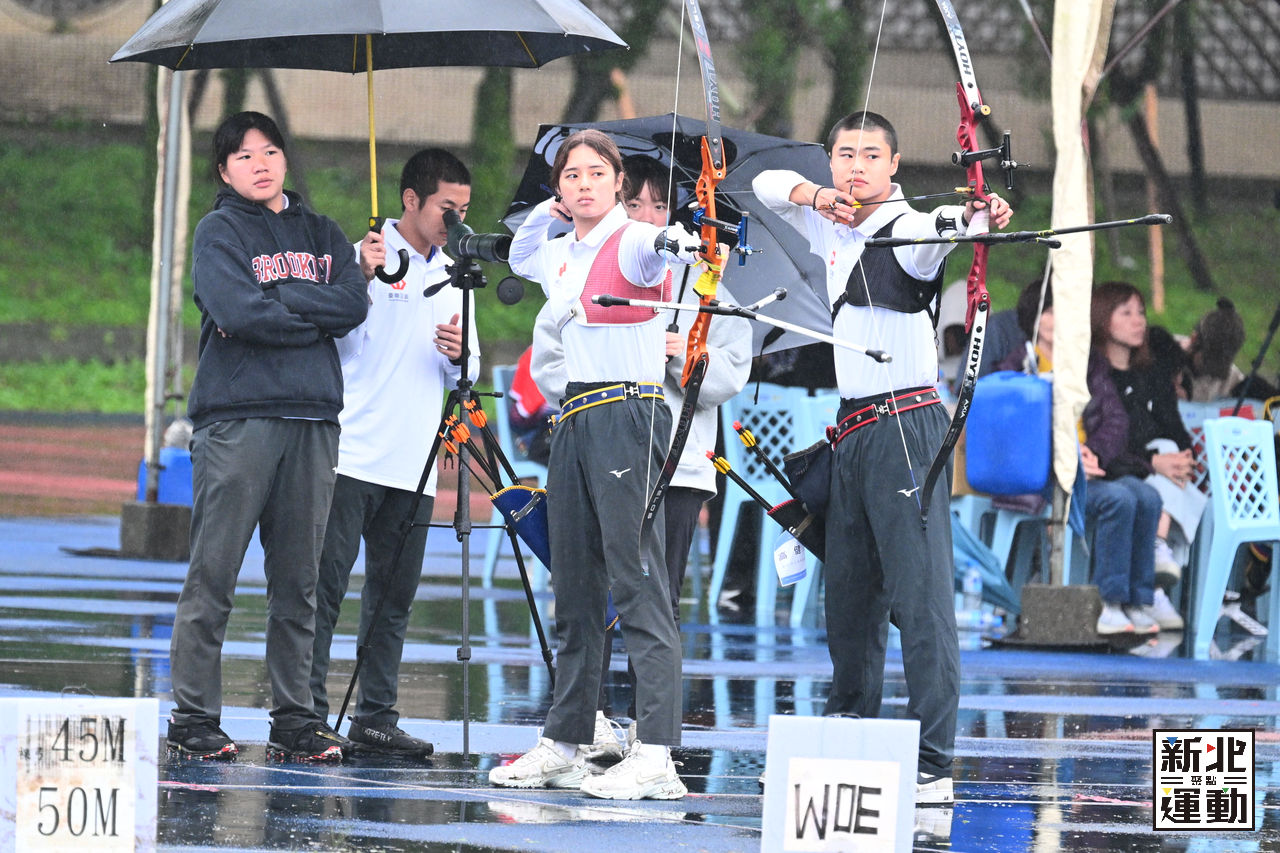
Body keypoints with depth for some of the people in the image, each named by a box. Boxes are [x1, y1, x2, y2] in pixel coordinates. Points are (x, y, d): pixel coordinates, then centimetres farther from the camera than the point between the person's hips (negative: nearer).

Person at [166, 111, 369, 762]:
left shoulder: (320, 234, 19)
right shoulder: (219, 232, 6)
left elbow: (354, 304, 1)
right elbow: (239, 312, -11)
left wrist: (273, 301, -7)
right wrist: (314, 315, -1)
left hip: (312, 418, 4)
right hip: (236, 416, -4)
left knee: (298, 580, 4)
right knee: (213, 575, -6)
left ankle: (295, 720, 7)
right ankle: (193, 716, -3)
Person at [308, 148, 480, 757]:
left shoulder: (453, 278, 17)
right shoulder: (365, 256, -2)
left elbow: (465, 378, 21)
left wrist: (459, 355, -2)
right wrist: (362, 280, -23)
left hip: (413, 468, 6)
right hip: (352, 457, -6)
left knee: (393, 595, 6)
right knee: (326, 586, -7)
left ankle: (376, 717, 10)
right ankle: (307, 712, -7)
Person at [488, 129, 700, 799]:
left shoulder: (631, 243, -7)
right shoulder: (561, 255, 16)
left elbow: (656, 245, -31)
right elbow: (519, 259, 38)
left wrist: (675, 239, -55)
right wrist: (545, 213, 19)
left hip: (628, 417, -8)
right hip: (574, 419, 9)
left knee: (638, 583, -14)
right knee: (574, 591, 12)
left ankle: (655, 757, -20)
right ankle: (563, 747, 19)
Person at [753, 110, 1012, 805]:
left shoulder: (906, 228, -8)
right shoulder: (833, 227, 16)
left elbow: (940, 234, -29)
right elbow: (766, 186, 19)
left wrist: (975, 218, -53)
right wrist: (815, 195, -3)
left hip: (905, 425, -8)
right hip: (853, 428, 8)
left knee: (920, 591, -13)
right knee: (847, 590, 13)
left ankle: (932, 766, -17)